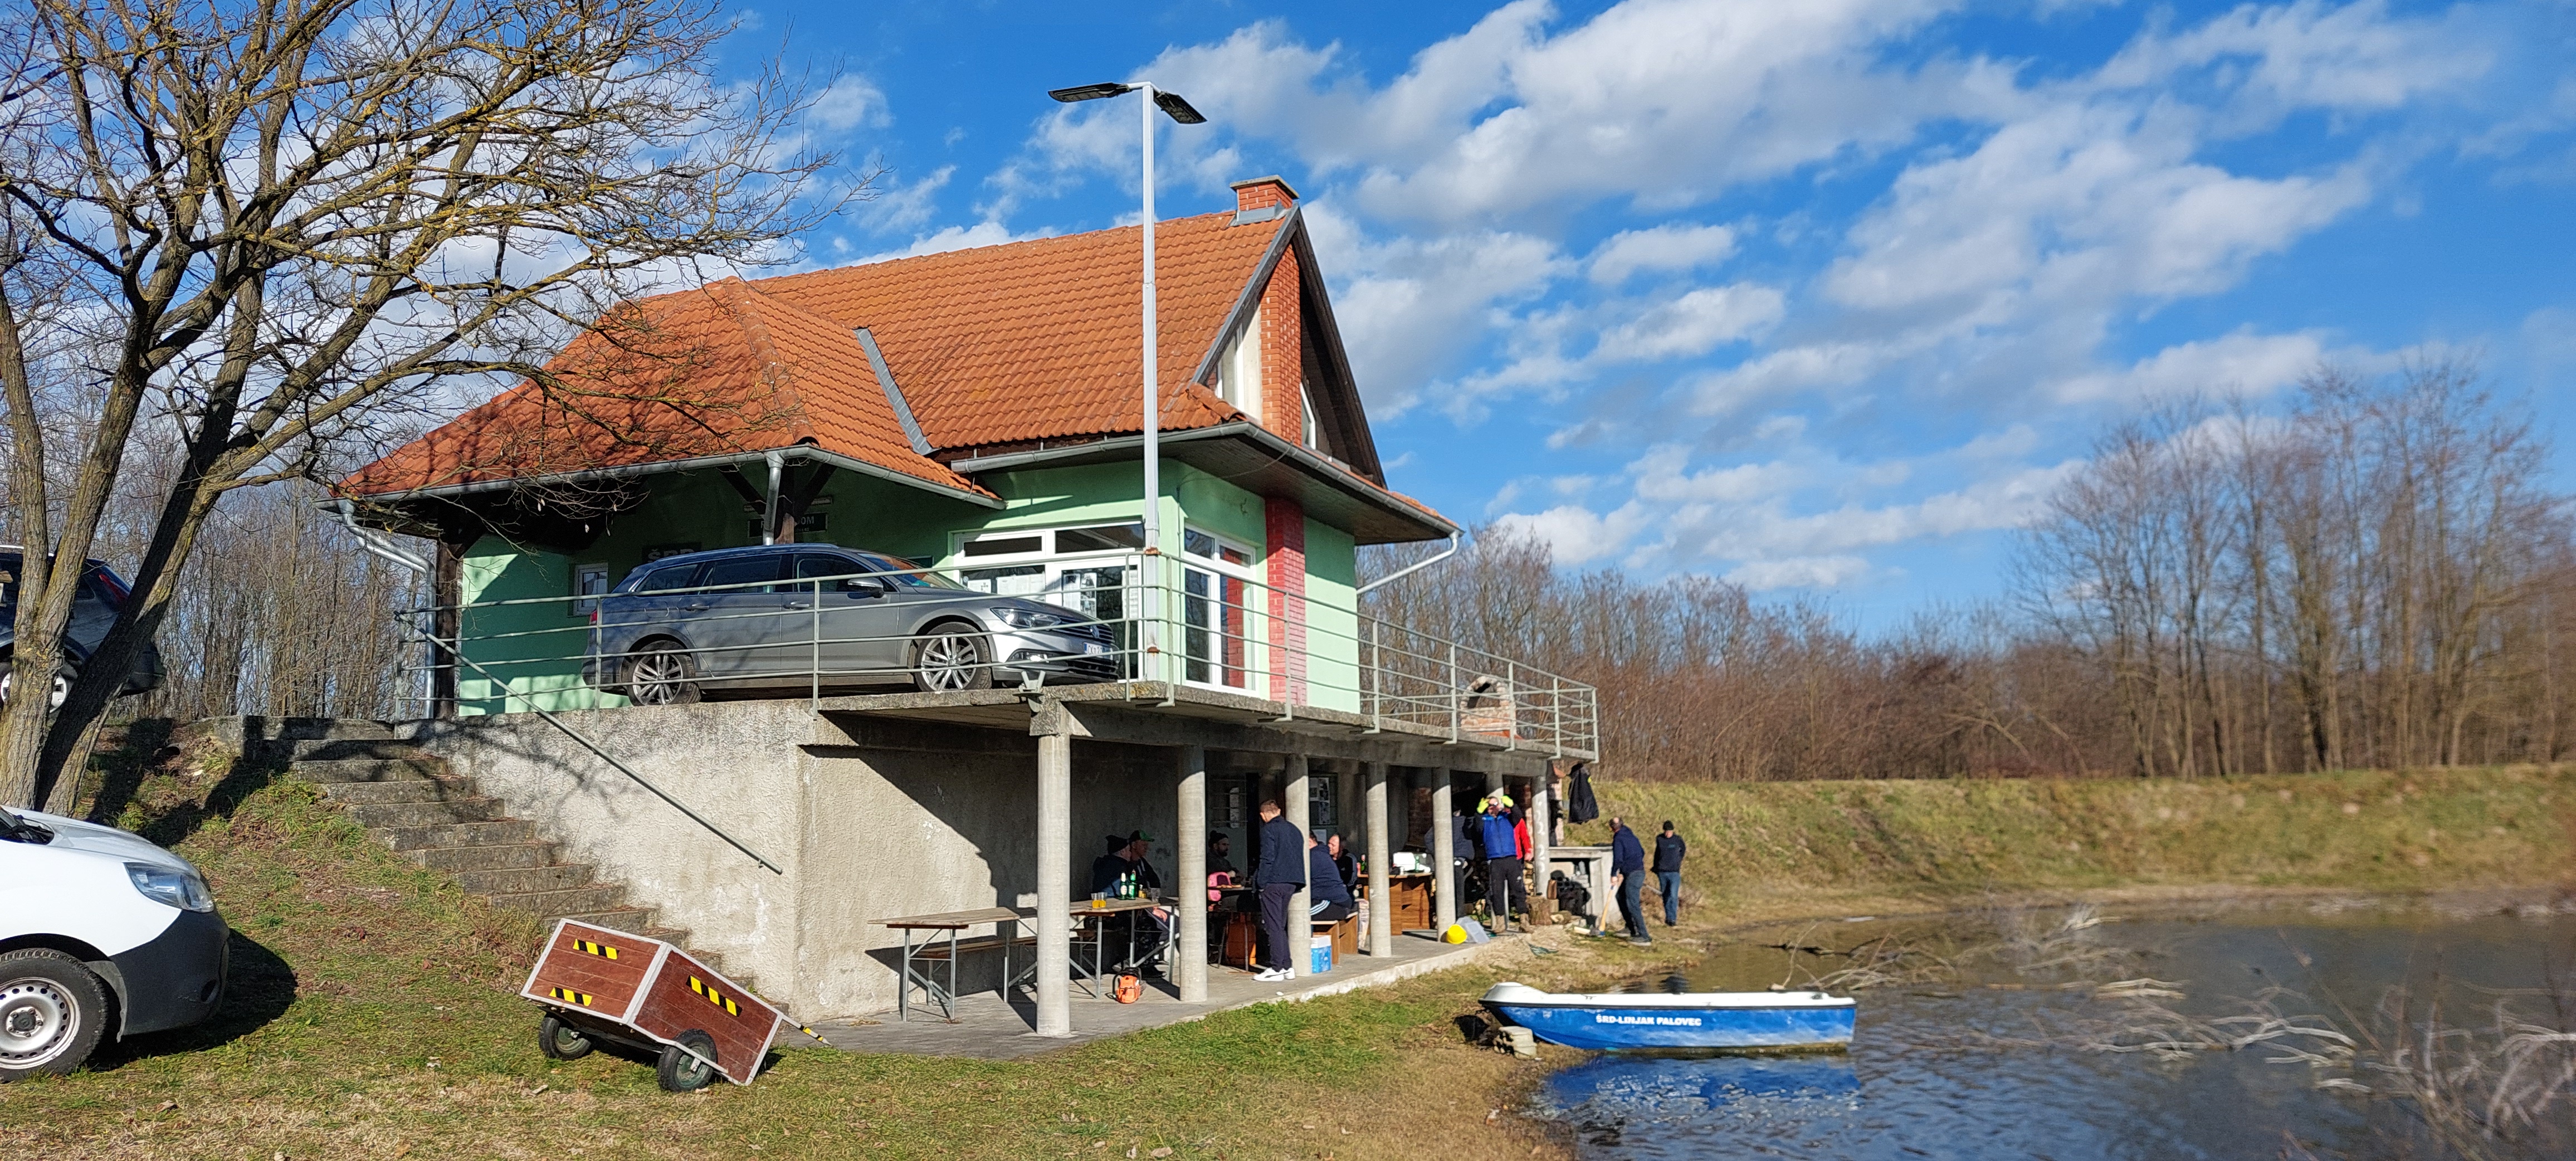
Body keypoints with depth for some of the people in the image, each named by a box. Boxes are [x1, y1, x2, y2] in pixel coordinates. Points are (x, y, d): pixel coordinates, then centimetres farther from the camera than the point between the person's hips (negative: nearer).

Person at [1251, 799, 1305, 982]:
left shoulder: (1269, 830, -8)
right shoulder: (1294, 829, 16)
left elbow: (1267, 858, -14)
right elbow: (1300, 856, 20)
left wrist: (1260, 882, -10)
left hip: (1274, 883, -8)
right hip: (1291, 883, 8)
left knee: (1273, 926, -4)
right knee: (1281, 925, 15)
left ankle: (1277, 968, -5)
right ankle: (1287, 966, 12)